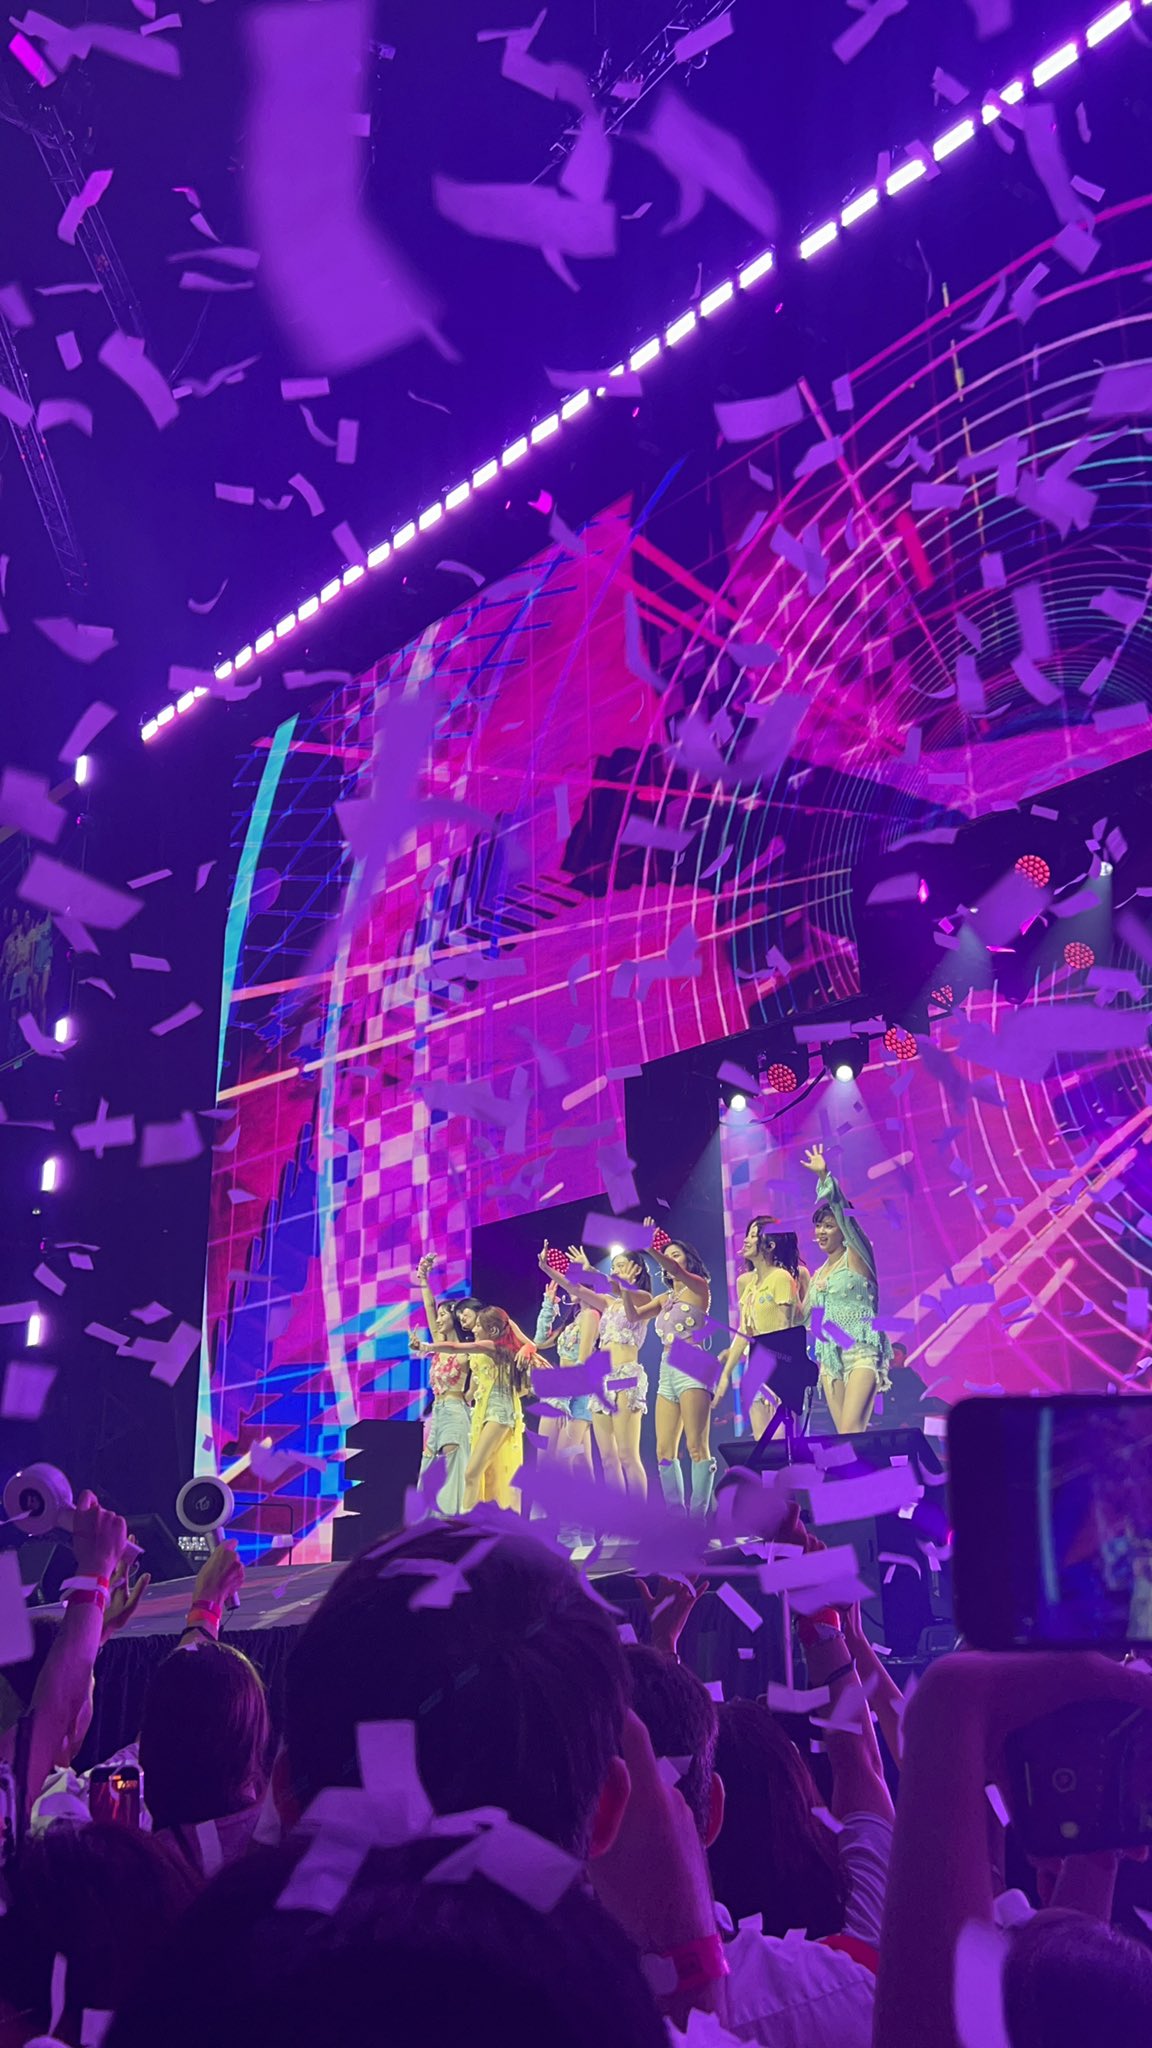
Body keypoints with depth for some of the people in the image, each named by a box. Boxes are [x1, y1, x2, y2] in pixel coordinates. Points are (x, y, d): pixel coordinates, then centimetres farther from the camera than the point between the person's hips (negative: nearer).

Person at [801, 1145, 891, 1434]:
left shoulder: (856, 1258, 0)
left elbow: (843, 1211, -14)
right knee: (845, 1436, 0)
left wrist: (824, 1176, -23)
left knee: (851, 1432, -20)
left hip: (861, 1353, -7)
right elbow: (803, 1319, 24)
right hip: (829, 1358, 7)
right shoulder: (817, 1276, 19)